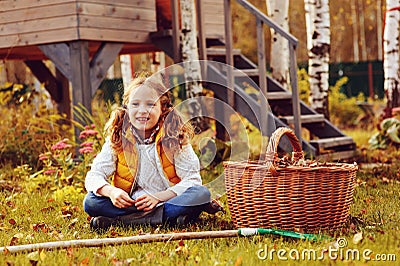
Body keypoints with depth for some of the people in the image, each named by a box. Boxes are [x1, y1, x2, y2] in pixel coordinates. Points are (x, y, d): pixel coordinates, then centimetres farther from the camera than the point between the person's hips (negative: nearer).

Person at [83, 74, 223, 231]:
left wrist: (158, 197, -22)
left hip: (168, 199, -1)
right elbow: (94, 175, -3)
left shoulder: (174, 137, -5)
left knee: (202, 193, -27)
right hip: (130, 204, 2)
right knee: (91, 202, -22)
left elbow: (192, 179, -11)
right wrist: (111, 191, -26)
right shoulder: (117, 139, -1)